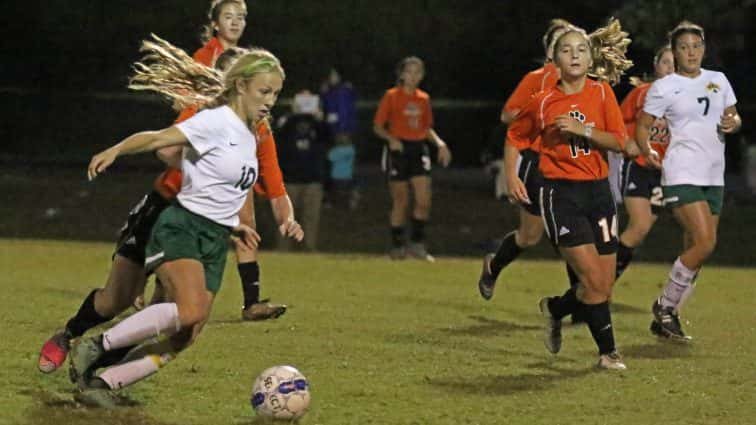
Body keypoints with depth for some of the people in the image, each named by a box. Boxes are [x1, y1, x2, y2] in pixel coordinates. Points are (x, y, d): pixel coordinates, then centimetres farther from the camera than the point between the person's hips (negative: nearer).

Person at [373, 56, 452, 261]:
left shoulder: (423, 99, 12)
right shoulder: (391, 96, -2)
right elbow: (378, 127, -2)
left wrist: (439, 143, 4)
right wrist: (391, 139, -20)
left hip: (419, 149, 4)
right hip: (398, 150, -4)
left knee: (424, 200, -9)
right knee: (401, 202, -1)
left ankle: (417, 244, 2)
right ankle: (397, 246, 11)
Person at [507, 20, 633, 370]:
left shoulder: (601, 93, 3)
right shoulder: (543, 102, -1)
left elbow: (618, 141, -5)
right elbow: (515, 137, 14)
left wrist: (582, 130, -17)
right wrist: (511, 176, 3)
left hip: (598, 191, 3)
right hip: (561, 193, -3)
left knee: (605, 287, 4)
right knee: (594, 280, -15)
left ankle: (554, 308, 32)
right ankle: (608, 351, -2)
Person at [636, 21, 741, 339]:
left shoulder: (719, 81, 12)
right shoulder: (664, 87, -3)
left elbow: (735, 117, 20)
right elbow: (643, 125, 1)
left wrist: (732, 124, -4)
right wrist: (647, 151, -18)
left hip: (713, 176, 6)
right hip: (682, 174, -6)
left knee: (694, 252, 5)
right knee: (705, 243, -19)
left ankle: (666, 316, 16)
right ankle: (665, 306, -3)